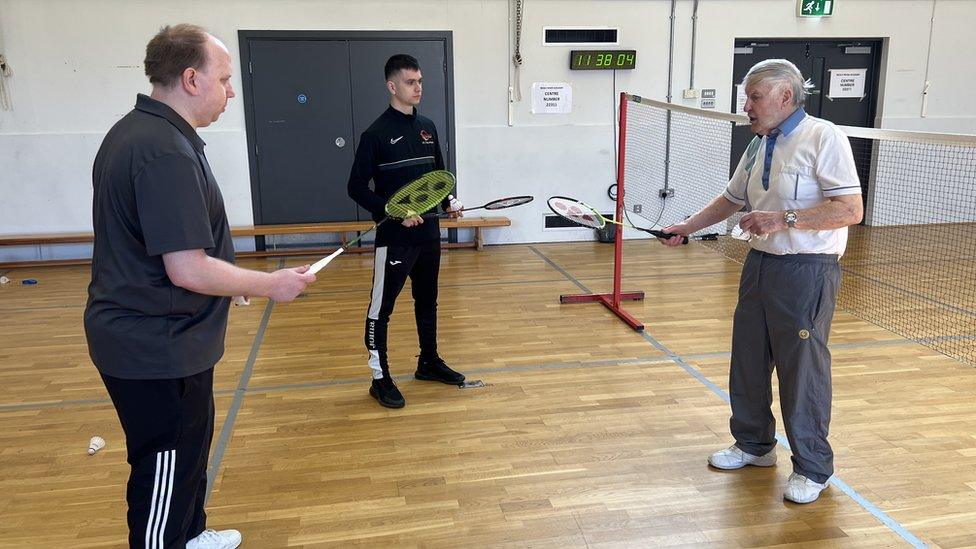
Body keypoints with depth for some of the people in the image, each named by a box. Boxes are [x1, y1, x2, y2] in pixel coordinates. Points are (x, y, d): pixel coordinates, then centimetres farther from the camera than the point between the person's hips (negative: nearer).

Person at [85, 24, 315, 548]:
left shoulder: (133, 132, 9)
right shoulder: (166, 151, -25)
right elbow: (188, 270, -29)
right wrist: (272, 283, -16)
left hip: (142, 336, 11)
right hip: (158, 348, -11)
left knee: (187, 447, 26)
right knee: (166, 468, 5)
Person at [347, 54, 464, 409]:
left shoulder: (427, 128, 9)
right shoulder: (377, 134, -10)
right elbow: (357, 187, -10)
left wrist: (449, 202, 4)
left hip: (429, 233, 7)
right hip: (394, 237, -7)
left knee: (427, 300, 18)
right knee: (381, 308, 0)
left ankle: (429, 362, 35)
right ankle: (380, 379, 12)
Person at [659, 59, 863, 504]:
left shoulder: (823, 137, -12)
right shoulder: (758, 146, 12)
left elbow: (851, 210, -19)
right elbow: (732, 199, 24)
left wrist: (784, 219, -23)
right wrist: (687, 226, 15)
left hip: (806, 271, -8)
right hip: (760, 263, 8)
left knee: (803, 371, -1)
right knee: (747, 361, 14)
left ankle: (813, 468, 17)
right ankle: (754, 444, 33)